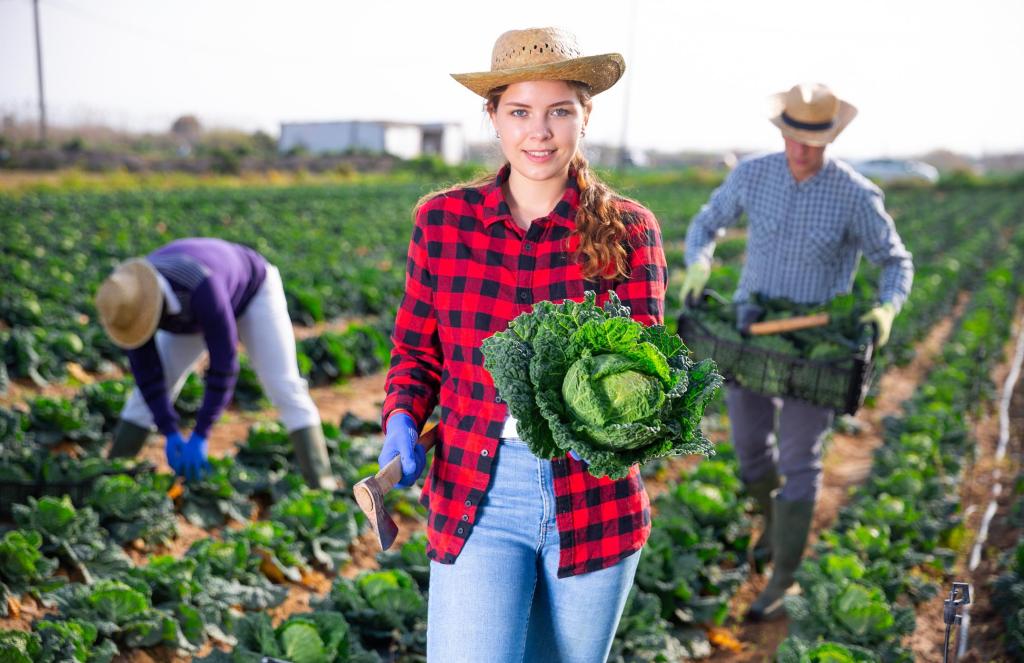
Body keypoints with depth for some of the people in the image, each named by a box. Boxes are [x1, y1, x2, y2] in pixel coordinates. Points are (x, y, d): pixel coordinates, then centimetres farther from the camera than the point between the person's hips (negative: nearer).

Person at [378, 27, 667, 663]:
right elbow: (417, 351, 7)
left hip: (594, 502, 1)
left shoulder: (628, 229, -4)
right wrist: (402, 424, -12)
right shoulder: (442, 219, -2)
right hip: (475, 497, 0)